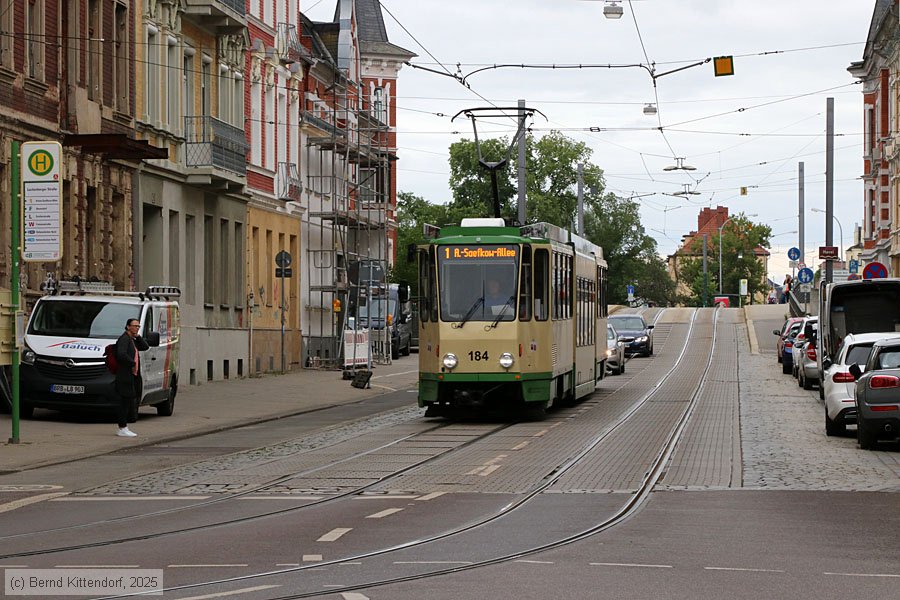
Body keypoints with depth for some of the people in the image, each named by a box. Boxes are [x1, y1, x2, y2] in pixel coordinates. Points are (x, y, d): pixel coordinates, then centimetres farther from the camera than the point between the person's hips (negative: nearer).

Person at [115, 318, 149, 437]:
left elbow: (145, 347, 18)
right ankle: (122, 429, -7)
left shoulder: (133, 340, 20)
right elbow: (121, 354, -25)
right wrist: (132, 364, -18)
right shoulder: (124, 339, -11)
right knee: (125, 401, -9)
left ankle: (123, 428, 17)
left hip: (132, 376, 10)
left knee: (129, 402, 11)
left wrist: (138, 337, 7)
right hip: (125, 376, -10)